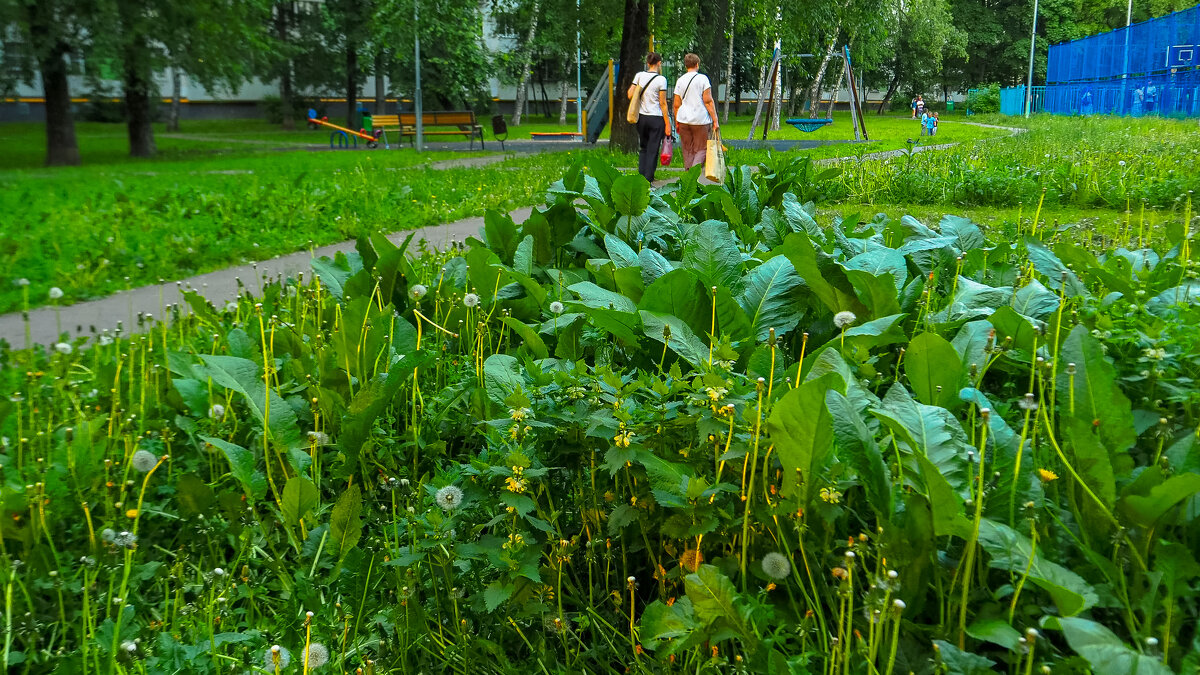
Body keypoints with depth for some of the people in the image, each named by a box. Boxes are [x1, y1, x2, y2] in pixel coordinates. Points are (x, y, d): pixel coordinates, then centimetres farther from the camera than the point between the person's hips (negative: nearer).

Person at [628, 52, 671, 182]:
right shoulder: (661, 79, -9)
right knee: (653, 150, 3)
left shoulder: (639, 76, 1)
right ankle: (648, 180, 4)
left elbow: (630, 94, 0)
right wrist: (667, 122, -3)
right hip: (656, 118, -4)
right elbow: (662, 103, -9)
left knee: (643, 148, 16)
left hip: (641, 117, 4)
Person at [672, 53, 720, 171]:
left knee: (687, 150, 14)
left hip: (683, 120, 4)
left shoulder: (680, 80, 6)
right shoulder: (702, 78, -4)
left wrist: (676, 122, 18)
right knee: (701, 149, 3)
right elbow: (708, 101, -9)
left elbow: (676, 105, 7)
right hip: (700, 121, -4)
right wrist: (715, 120, -6)